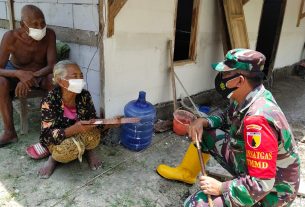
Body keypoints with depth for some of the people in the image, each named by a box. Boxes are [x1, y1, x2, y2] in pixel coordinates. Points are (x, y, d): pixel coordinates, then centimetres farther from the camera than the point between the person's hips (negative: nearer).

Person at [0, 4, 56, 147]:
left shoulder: (49, 35, -22)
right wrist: (19, 73, -47)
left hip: (41, 73, 0)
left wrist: (32, 76, -41)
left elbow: (52, 65, -25)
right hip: (16, 73, 0)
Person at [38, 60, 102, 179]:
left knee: (93, 135, -30)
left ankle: (89, 151, 5)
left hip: (80, 137, 3)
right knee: (70, 149, -35)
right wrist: (75, 129, -43)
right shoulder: (49, 102, -25)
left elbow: (92, 119, -4)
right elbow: (48, 135, -27)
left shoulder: (84, 96, -15)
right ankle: (54, 158, 1)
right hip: (57, 141, -2)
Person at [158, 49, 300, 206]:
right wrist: (203, 122, -6)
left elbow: (261, 184, -34)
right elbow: (228, 118, 13)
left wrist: (220, 187, -23)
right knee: (203, 134, 7)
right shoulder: (245, 98, -8)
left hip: (268, 192, -8)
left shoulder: (257, 119, -36)